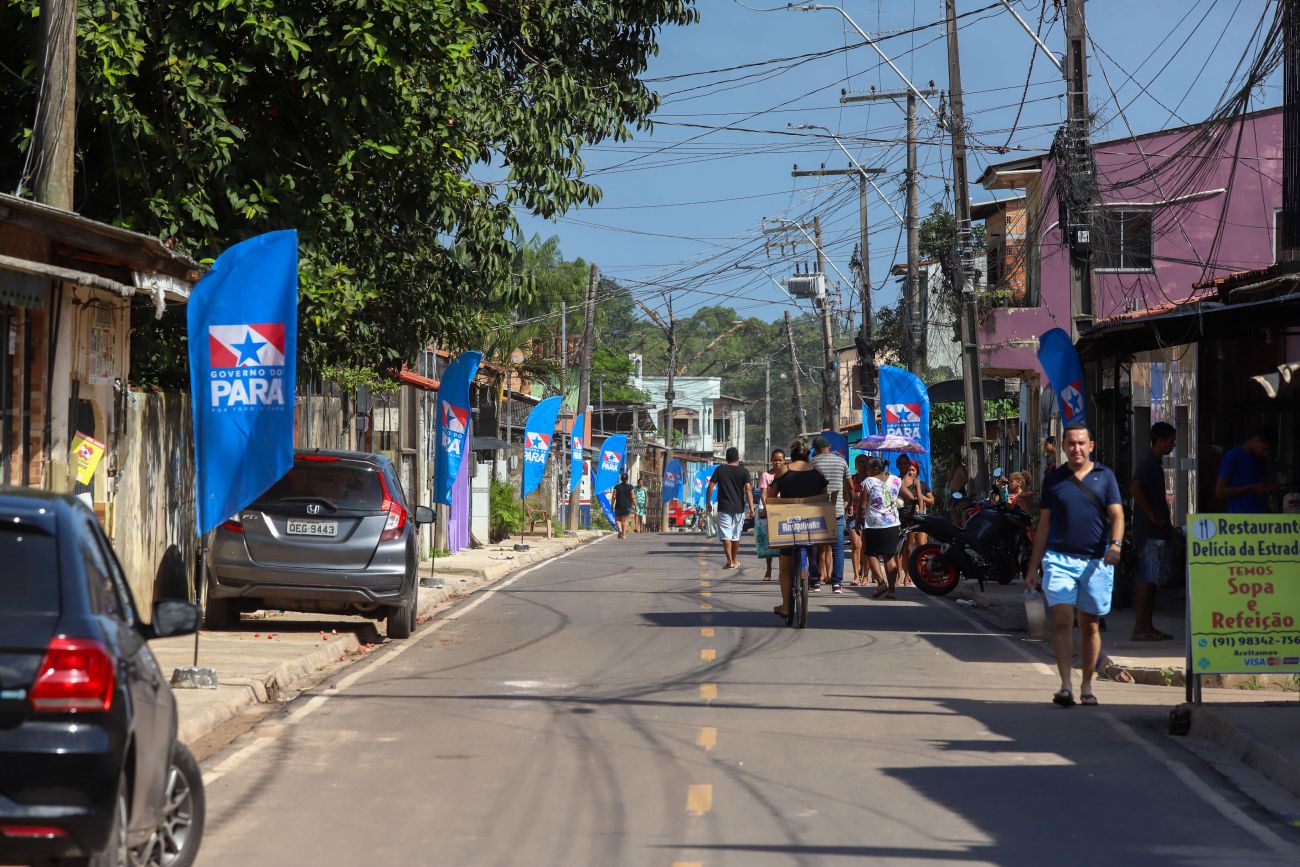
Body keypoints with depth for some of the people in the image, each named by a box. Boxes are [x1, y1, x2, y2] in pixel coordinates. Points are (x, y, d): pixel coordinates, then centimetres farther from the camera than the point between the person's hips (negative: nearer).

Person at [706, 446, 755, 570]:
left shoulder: (720, 470, 0)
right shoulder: (744, 472, 0)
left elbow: (710, 486, -3)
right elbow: (748, 489, -8)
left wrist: (708, 502, 6)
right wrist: (751, 507, -10)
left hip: (724, 508, -2)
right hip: (739, 508, 2)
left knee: (725, 535, -3)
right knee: (736, 535, 14)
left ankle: (730, 561, -14)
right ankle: (734, 561, 25)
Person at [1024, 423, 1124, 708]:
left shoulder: (1104, 476, 7)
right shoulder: (1053, 479, 10)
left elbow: (1116, 515, 0)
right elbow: (1044, 524, 13)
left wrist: (1116, 544, -21)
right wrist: (1033, 567, 11)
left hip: (1096, 561, 0)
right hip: (1059, 558, 0)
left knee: (1089, 626, 7)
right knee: (1062, 620, -13)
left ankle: (1086, 687, 17)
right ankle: (1065, 685, -16)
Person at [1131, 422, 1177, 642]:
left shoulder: (1154, 464, 18)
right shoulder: (1148, 464, -12)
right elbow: (1135, 488, -28)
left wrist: (1166, 525, 21)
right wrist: (1153, 516, -21)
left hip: (1156, 532, 10)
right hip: (1150, 532, -10)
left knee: (1152, 581, 10)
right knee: (1148, 580, -11)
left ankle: (1148, 627, 14)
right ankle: (1139, 629, -12)